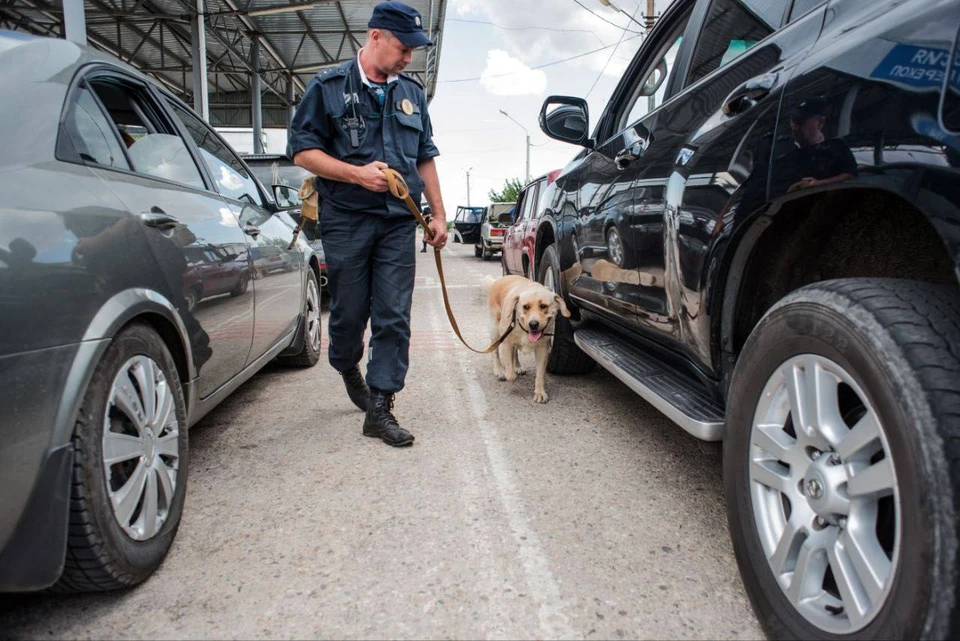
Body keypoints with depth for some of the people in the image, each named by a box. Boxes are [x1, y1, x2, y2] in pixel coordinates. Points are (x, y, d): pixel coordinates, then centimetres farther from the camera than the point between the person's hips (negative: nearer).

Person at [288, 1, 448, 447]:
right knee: (349, 312, 6)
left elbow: (425, 157, 20)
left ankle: (379, 408, 2)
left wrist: (438, 213, 14)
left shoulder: (412, 94, 15)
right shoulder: (329, 87, 1)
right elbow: (302, 150, -3)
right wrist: (357, 173, -15)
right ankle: (348, 369, 38)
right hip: (346, 221, -3)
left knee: (394, 317, -4)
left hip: (398, 222, 3)